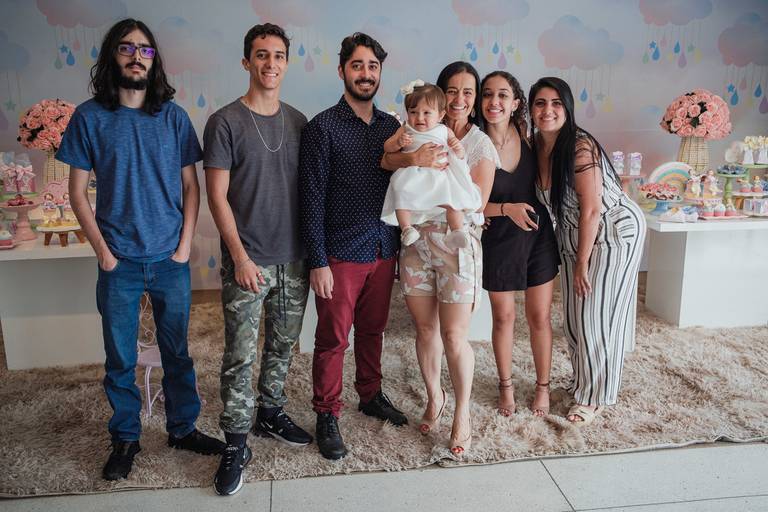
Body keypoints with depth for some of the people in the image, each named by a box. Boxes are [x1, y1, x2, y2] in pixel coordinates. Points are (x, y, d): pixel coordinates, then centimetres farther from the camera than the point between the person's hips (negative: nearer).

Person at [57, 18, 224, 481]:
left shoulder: (173, 116, 2)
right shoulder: (90, 117, -1)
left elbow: (191, 187, 5)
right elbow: (78, 192, 1)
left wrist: (185, 245, -3)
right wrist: (103, 251, -6)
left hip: (171, 260, 1)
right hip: (120, 263, -1)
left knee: (178, 352, 12)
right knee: (121, 360, 9)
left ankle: (183, 428, 29)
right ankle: (125, 438, 27)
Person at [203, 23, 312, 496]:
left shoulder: (299, 122, 8)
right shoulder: (226, 122, -5)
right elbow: (217, 195, -7)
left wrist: (313, 248, 8)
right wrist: (239, 256, -13)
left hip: (294, 260, 5)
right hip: (248, 261, -4)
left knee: (283, 345, 15)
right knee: (240, 356, 0)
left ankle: (271, 414, 33)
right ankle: (236, 445, 12)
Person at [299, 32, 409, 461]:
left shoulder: (392, 127, 8)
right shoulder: (323, 128, -7)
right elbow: (312, 198, -10)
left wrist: (402, 247, 11)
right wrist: (318, 261, -13)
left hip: (384, 252, 5)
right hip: (342, 255, -4)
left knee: (373, 330, 18)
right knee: (334, 338, 4)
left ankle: (371, 395, 36)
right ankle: (328, 416, 20)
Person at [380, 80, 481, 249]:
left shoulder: (444, 131, 13)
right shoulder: (405, 130, 13)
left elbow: (459, 156, 16)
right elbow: (387, 147, 10)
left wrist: (458, 148, -8)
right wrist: (399, 142, -10)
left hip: (439, 175, 1)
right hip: (412, 175, 0)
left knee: (454, 200, -19)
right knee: (401, 194, -27)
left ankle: (458, 230, -12)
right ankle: (406, 228, -22)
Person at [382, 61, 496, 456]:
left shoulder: (482, 145, -1)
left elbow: (475, 203, -8)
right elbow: (384, 159, -7)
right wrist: (412, 158, -25)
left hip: (456, 246, -3)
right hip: (417, 243, 3)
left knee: (454, 337, -2)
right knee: (425, 329, 12)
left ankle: (462, 414, 19)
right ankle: (434, 398, 35)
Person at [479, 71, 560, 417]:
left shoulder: (528, 137, -6)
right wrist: (507, 209, -23)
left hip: (538, 235, 2)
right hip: (498, 241, -2)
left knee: (540, 317, 9)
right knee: (503, 317, 12)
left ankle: (543, 386, 29)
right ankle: (506, 386, 33)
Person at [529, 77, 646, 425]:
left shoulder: (581, 146, -24)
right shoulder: (536, 145, -3)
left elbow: (591, 209, -22)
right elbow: (546, 201, 7)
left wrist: (582, 263, -17)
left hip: (614, 231, -7)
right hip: (572, 236, 7)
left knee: (596, 315, 0)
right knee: (573, 314, 14)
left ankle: (594, 397, 17)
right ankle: (581, 380, 34)